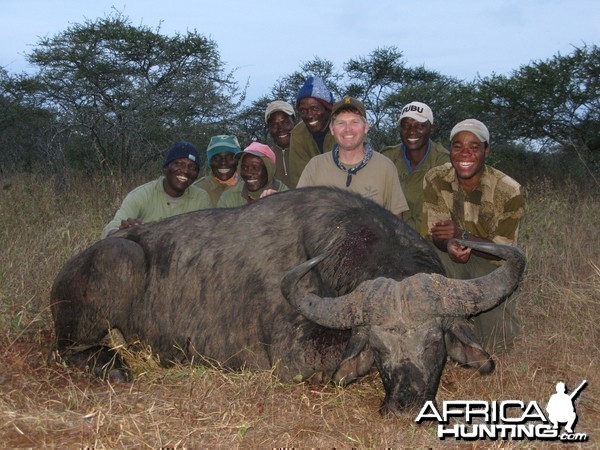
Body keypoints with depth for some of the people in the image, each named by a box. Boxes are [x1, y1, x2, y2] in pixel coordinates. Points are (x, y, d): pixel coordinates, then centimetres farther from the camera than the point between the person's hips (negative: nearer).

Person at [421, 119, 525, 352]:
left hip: (494, 266, -2)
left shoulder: (509, 191, -19)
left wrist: (462, 236, -32)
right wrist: (449, 245, -35)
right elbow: (431, 233, -9)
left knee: (496, 346, -10)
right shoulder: (435, 180, -11)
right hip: (451, 262, 2)